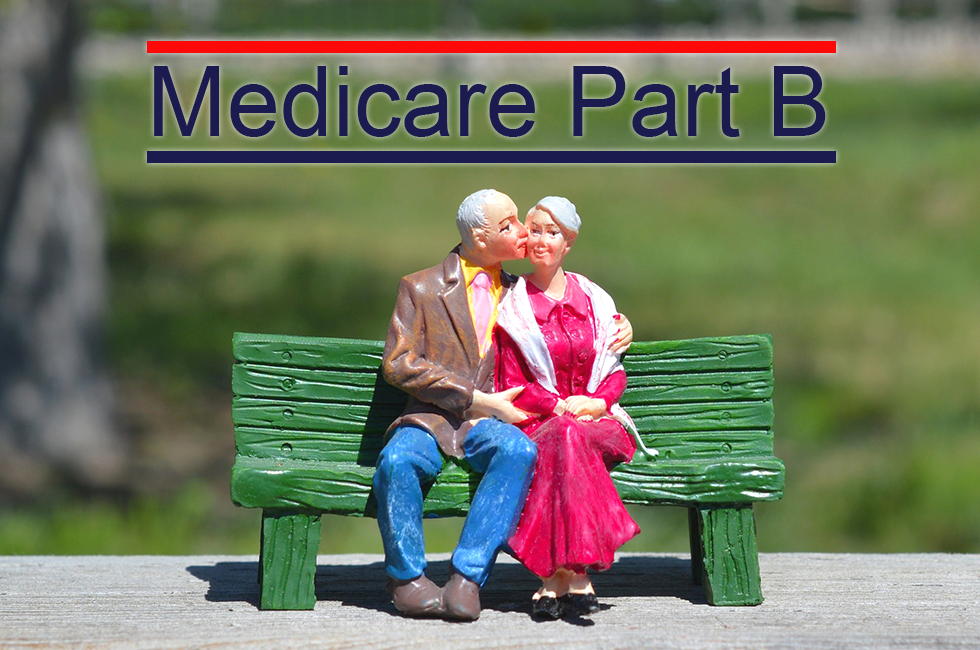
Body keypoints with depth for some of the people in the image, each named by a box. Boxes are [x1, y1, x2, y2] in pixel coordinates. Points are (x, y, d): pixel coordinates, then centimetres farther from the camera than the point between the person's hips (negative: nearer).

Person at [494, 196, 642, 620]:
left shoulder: (593, 301, 15)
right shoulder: (514, 306, 9)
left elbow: (615, 374, 14)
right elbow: (513, 385, 3)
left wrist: (596, 401, -8)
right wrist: (560, 406, -12)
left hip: (595, 421, 1)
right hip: (535, 423, -1)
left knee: (565, 440, -36)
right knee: (563, 437, -38)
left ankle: (554, 576, -43)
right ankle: (574, 575, -45)